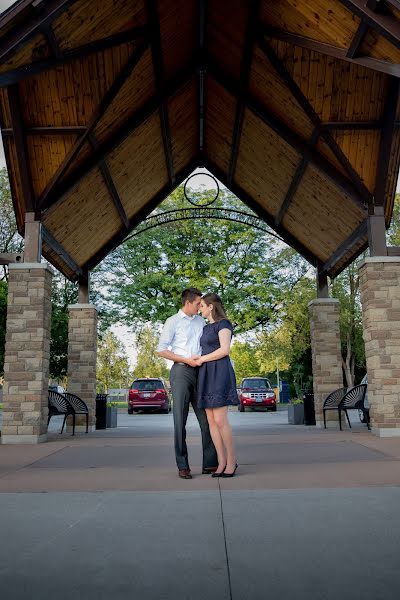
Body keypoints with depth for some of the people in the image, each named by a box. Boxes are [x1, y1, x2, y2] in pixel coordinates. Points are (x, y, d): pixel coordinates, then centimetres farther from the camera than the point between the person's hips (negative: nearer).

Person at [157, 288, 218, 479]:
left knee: (206, 419, 3)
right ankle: (183, 466, 3)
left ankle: (210, 464, 10)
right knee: (180, 420, -2)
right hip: (181, 371, -5)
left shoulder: (201, 321, 15)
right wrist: (186, 360, -11)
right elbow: (161, 349, -4)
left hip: (199, 372, 5)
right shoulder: (173, 322, 1)